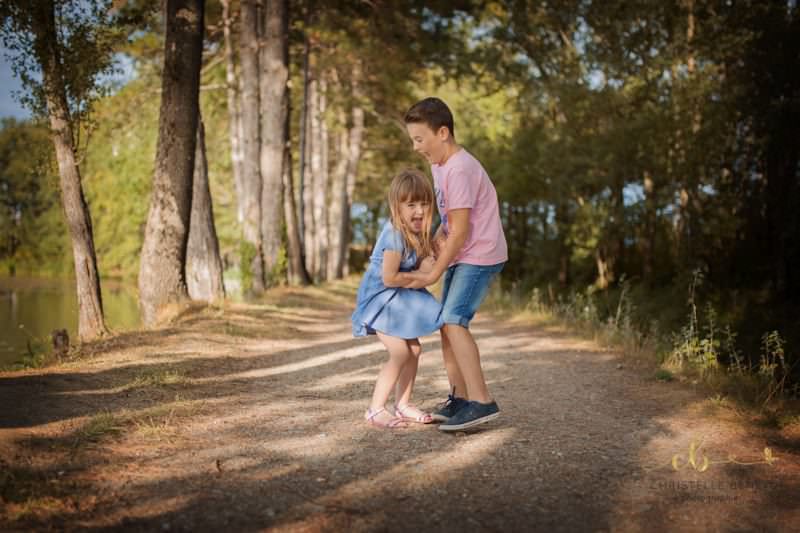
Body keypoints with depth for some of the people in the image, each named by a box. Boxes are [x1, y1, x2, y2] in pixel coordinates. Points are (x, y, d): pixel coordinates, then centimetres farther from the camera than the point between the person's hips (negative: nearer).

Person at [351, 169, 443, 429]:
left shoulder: (418, 231, 0)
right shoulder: (394, 234, -27)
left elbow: (424, 265, 2)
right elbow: (389, 278, -27)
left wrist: (427, 269, -22)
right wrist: (420, 276, -14)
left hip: (399, 299, 9)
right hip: (379, 298, -9)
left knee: (414, 349, 9)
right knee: (400, 353, -13)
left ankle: (402, 405, 22)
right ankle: (376, 409, -3)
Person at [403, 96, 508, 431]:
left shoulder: (460, 170, -21)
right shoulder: (439, 164, 9)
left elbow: (461, 230, -21)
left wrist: (434, 274, -15)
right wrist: (437, 237, -2)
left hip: (480, 256, -10)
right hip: (461, 257, 10)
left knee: (454, 322, -18)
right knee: (447, 323, 9)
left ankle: (481, 401, -17)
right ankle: (459, 397, 17)